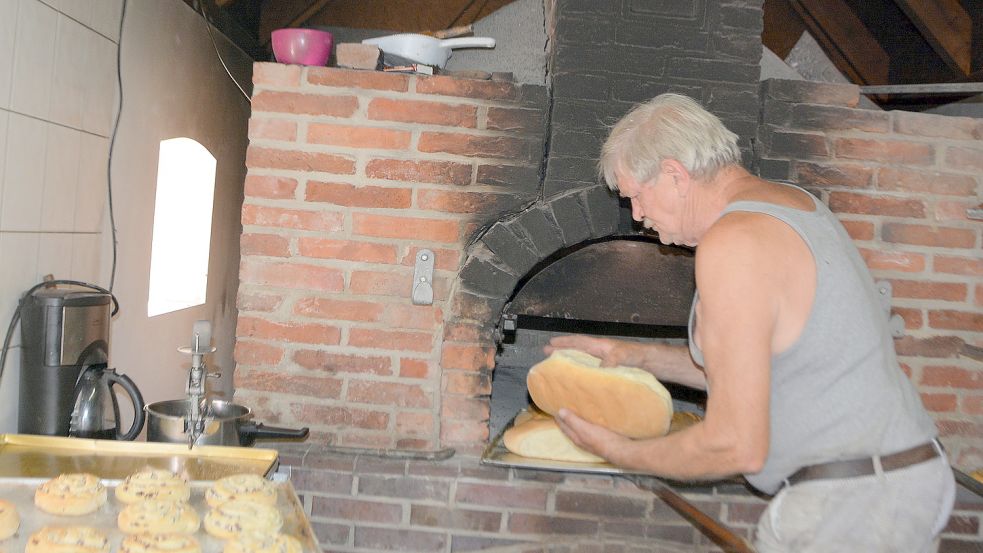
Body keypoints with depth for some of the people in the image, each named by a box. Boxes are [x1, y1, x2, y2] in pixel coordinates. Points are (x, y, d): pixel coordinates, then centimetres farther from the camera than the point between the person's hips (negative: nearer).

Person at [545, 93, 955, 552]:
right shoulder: (795, 204, 10)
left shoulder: (733, 243, -20)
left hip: (846, 505, -10)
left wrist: (623, 454, -7)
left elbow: (739, 446, -22)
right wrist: (640, 357, 14)